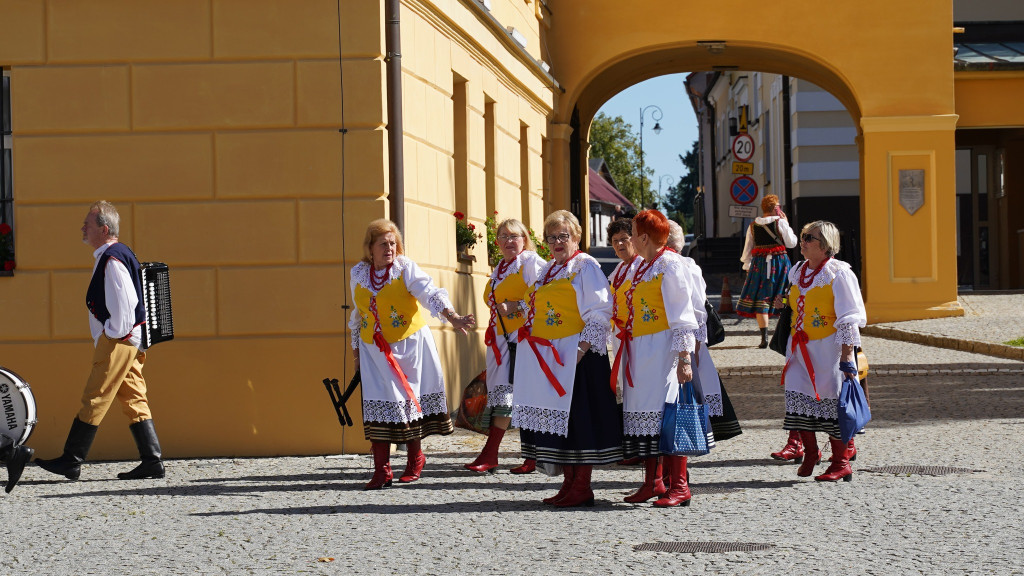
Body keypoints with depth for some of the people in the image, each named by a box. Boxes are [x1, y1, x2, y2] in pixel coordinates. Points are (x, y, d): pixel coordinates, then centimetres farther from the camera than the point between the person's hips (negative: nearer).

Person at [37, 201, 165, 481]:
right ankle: (152, 461, 5)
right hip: (128, 340, 10)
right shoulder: (113, 255, 17)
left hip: (116, 342, -10)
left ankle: (71, 461, -1)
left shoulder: (112, 259, -15)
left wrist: (112, 334, -14)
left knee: (94, 400, -5)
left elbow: (125, 301, -22)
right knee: (134, 400, 7)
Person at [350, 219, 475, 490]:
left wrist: (452, 317, -40)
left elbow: (430, 293, -24)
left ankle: (415, 460, 25)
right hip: (375, 350, 3)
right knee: (378, 404, -5)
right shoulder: (358, 273, 3)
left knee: (411, 398, 4)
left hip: (409, 343, -3)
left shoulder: (405, 268, -10)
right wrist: (356, 351, 17)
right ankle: (382, 471, -1)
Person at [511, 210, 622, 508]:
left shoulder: (586, 266, -5)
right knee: (555, 419, 7)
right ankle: (569, 483, 13)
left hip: (576, 355, -8)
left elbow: (599, 313, -12)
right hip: (547, 357, 8)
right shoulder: (548, 270, 19)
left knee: (577, 417, -7)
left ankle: (582, 487, -3)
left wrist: (581, 349, -20)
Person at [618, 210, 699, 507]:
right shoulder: (643, 267, 16)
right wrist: (629, 352, 20)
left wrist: (684, 358, -19)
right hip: (640, 355, 9)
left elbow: (682, 316, -14)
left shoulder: (670, 265, -10)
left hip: (663, 353, -9)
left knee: (667, 414, -10)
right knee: (646, 412, 9)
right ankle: (653, 482, 15)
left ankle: (679, 486, -8)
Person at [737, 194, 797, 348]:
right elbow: (791, 242, 1)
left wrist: (747, 266, 18)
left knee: (761, 300, 1)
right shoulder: (780, 223, -5)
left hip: (759, 263, 2)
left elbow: (748, 249, 9)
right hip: (780, 261, -2)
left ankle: (764, 338, -8)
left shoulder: (753, 226, 5)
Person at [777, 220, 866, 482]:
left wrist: (847, 357, -19)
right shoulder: (797, 272, 11)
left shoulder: (839, 274, -11)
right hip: (801, 349, 7)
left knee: (832, 404, -2)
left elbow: (849, 319, -14)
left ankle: (841, 463, 7)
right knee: (799, 401, 5)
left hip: (828, 350, -7)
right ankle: (810, 453, 23)